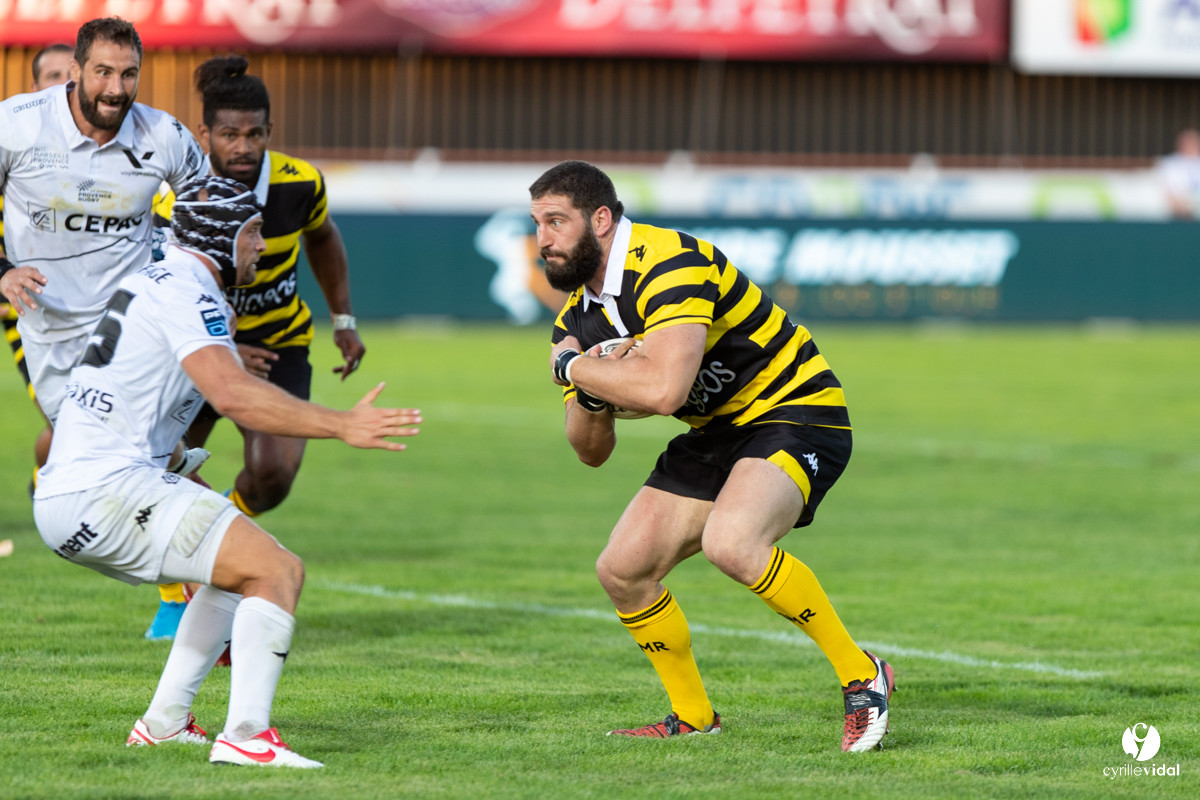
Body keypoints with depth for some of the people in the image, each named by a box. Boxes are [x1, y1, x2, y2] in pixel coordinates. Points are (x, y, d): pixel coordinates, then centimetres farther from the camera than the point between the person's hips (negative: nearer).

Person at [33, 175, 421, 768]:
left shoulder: (151, 281, 21)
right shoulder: (185, 293, -11)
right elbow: (233, 395, -26)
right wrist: (341, 426, -26)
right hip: (108, 492, -10)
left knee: (241, 567, 25)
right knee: (279, 571, -14)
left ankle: (164, 722, 20)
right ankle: (244, 736, -24)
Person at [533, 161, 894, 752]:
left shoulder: (668, 265, -24)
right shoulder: (579, 315, 4)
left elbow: (664, 390, -38)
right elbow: (592, 452, 9)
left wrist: (571, 366, -22)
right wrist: (591, 396, -14)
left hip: (796, 414, -9)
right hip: (717, 433, 9)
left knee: (729, 544, -33)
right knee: (622, 571, 0)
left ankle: (861, 675, -18)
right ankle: (693, 718, 20)